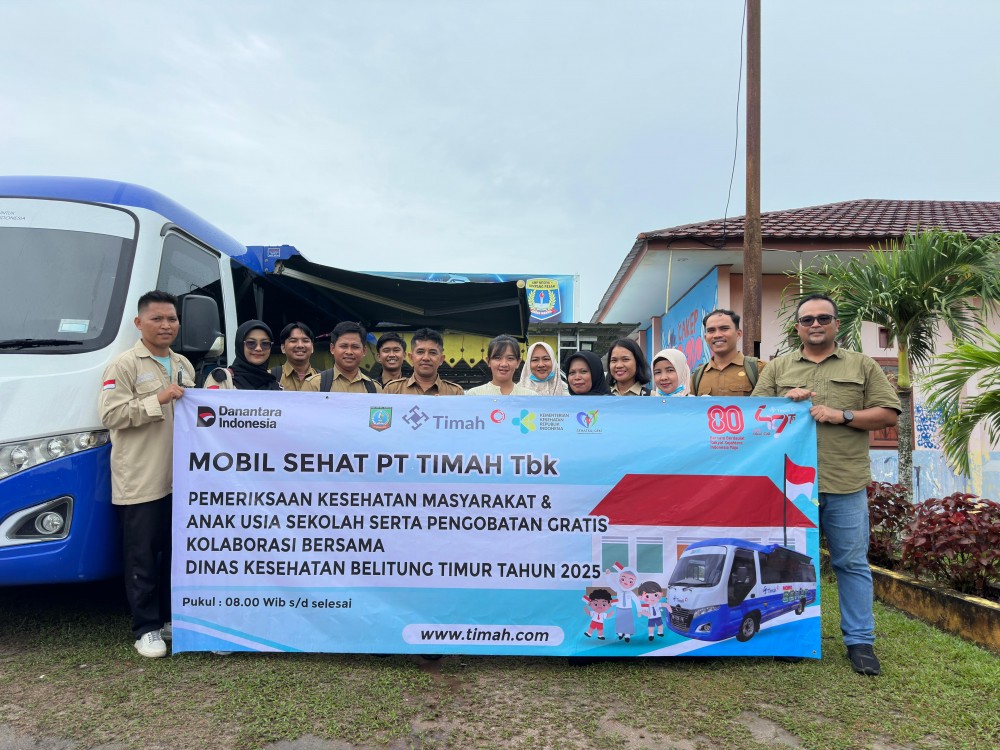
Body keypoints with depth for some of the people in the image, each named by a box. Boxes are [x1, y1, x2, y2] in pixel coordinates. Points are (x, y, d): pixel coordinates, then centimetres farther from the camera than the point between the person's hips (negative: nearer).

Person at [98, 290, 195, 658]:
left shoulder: (183, 365, 15)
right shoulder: (124, 365, -6)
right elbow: (110, 414, -15)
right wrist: (158, 400, -20)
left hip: (179, 478, 7)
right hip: (140, 482, -6)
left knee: (177, 552, 15)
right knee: (142, 558, 2)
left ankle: (173, 616, 28)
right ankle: (146, 628, 13)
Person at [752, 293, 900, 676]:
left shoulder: (862, 365, 9)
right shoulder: (777, 368, 12)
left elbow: (888, 414, 3)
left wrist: (842, 415, -10)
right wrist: (784, 402, -10)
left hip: (846, 485, -1)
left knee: (852, 563, 5)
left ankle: (860, 641, 17)